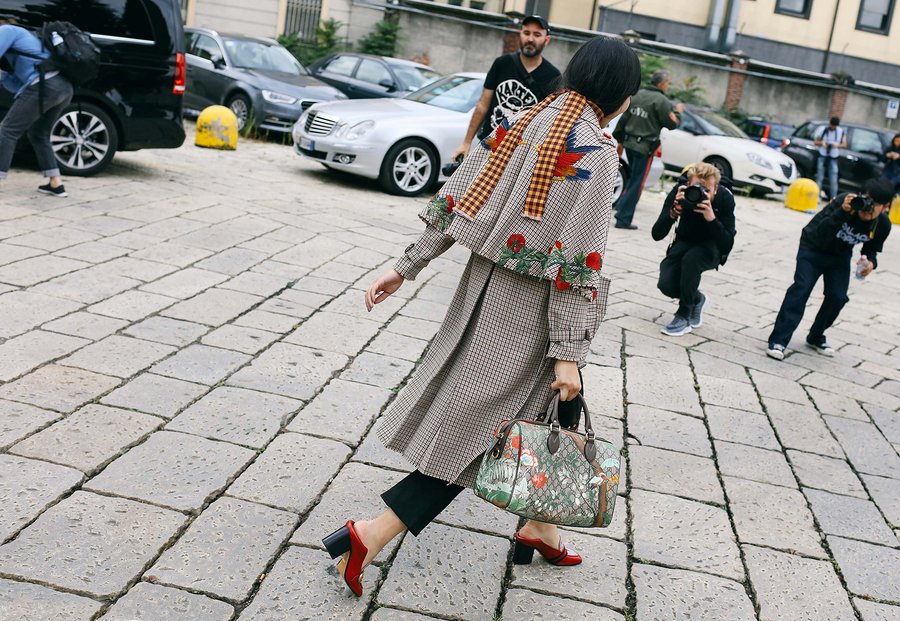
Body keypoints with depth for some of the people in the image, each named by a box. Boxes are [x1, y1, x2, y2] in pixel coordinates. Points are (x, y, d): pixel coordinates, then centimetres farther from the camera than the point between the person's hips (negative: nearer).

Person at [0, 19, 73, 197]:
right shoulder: (24, 38, 37)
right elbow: (18, 87, 30)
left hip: (44, 86, -9)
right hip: (64, 86, 9)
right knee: (38, 135, 22)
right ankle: (56, 184, 19)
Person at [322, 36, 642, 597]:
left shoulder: (529, 122, 5)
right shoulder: (596, 152, -17)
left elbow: (457, 198, 4)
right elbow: (575, 262, -21)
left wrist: (407, 267, 8)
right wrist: (567, 352, -17)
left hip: (486, 281, 9)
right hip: (527, 308, -8)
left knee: (561, 410, 24)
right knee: (477, 425, 0)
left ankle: (539, 528, 36)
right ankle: (372, 536, 1)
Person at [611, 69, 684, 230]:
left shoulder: (639, 95, 9)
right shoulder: (661, 101, -13)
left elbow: (624, 119, 12)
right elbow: (671, 124, -8)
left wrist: (620, 141, 20)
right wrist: (677, 112, 11)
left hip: (629, 143, 7)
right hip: (644, 147, -7)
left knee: (633, 178, 25)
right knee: (636, 183, -2)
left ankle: (621, 206, 24)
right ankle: (623, 219, -2)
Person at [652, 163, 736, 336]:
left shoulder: (725, 199, -27)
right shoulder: (679, 192, -24)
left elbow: (727, 245, -32)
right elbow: (657, 235, -28)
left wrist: (711, 218, -47)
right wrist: (674, 211, -45)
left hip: (712, 248, -2)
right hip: (685, 243, 2)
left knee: (691, 259, -35)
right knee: (666, 284, -20)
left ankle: (684, 315, -14)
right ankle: (697, 299, 15)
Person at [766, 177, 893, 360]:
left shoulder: (883, 225, -17)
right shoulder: (844, 201, -31)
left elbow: (871, 250, 2)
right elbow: (821, 236, -37)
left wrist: (870, 262, -22)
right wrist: (842, 212, -48)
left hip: (840, 257, 4)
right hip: (813, 248, -4)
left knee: (838, 297, -7)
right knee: (801, 288, -19)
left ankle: (816, 337, 19)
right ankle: (778, 341, -23)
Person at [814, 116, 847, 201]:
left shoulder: (841, 132, 2)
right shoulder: (823, 130, -1)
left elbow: (844, 145, 4)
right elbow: (815, 142, 6)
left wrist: (838, 145, -17)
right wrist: (821, 143, -15)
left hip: (834, 157, 0)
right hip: (822, 155, 0)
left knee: (833, 180, -3)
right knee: (819, 177, 2)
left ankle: (833, 198, 1)